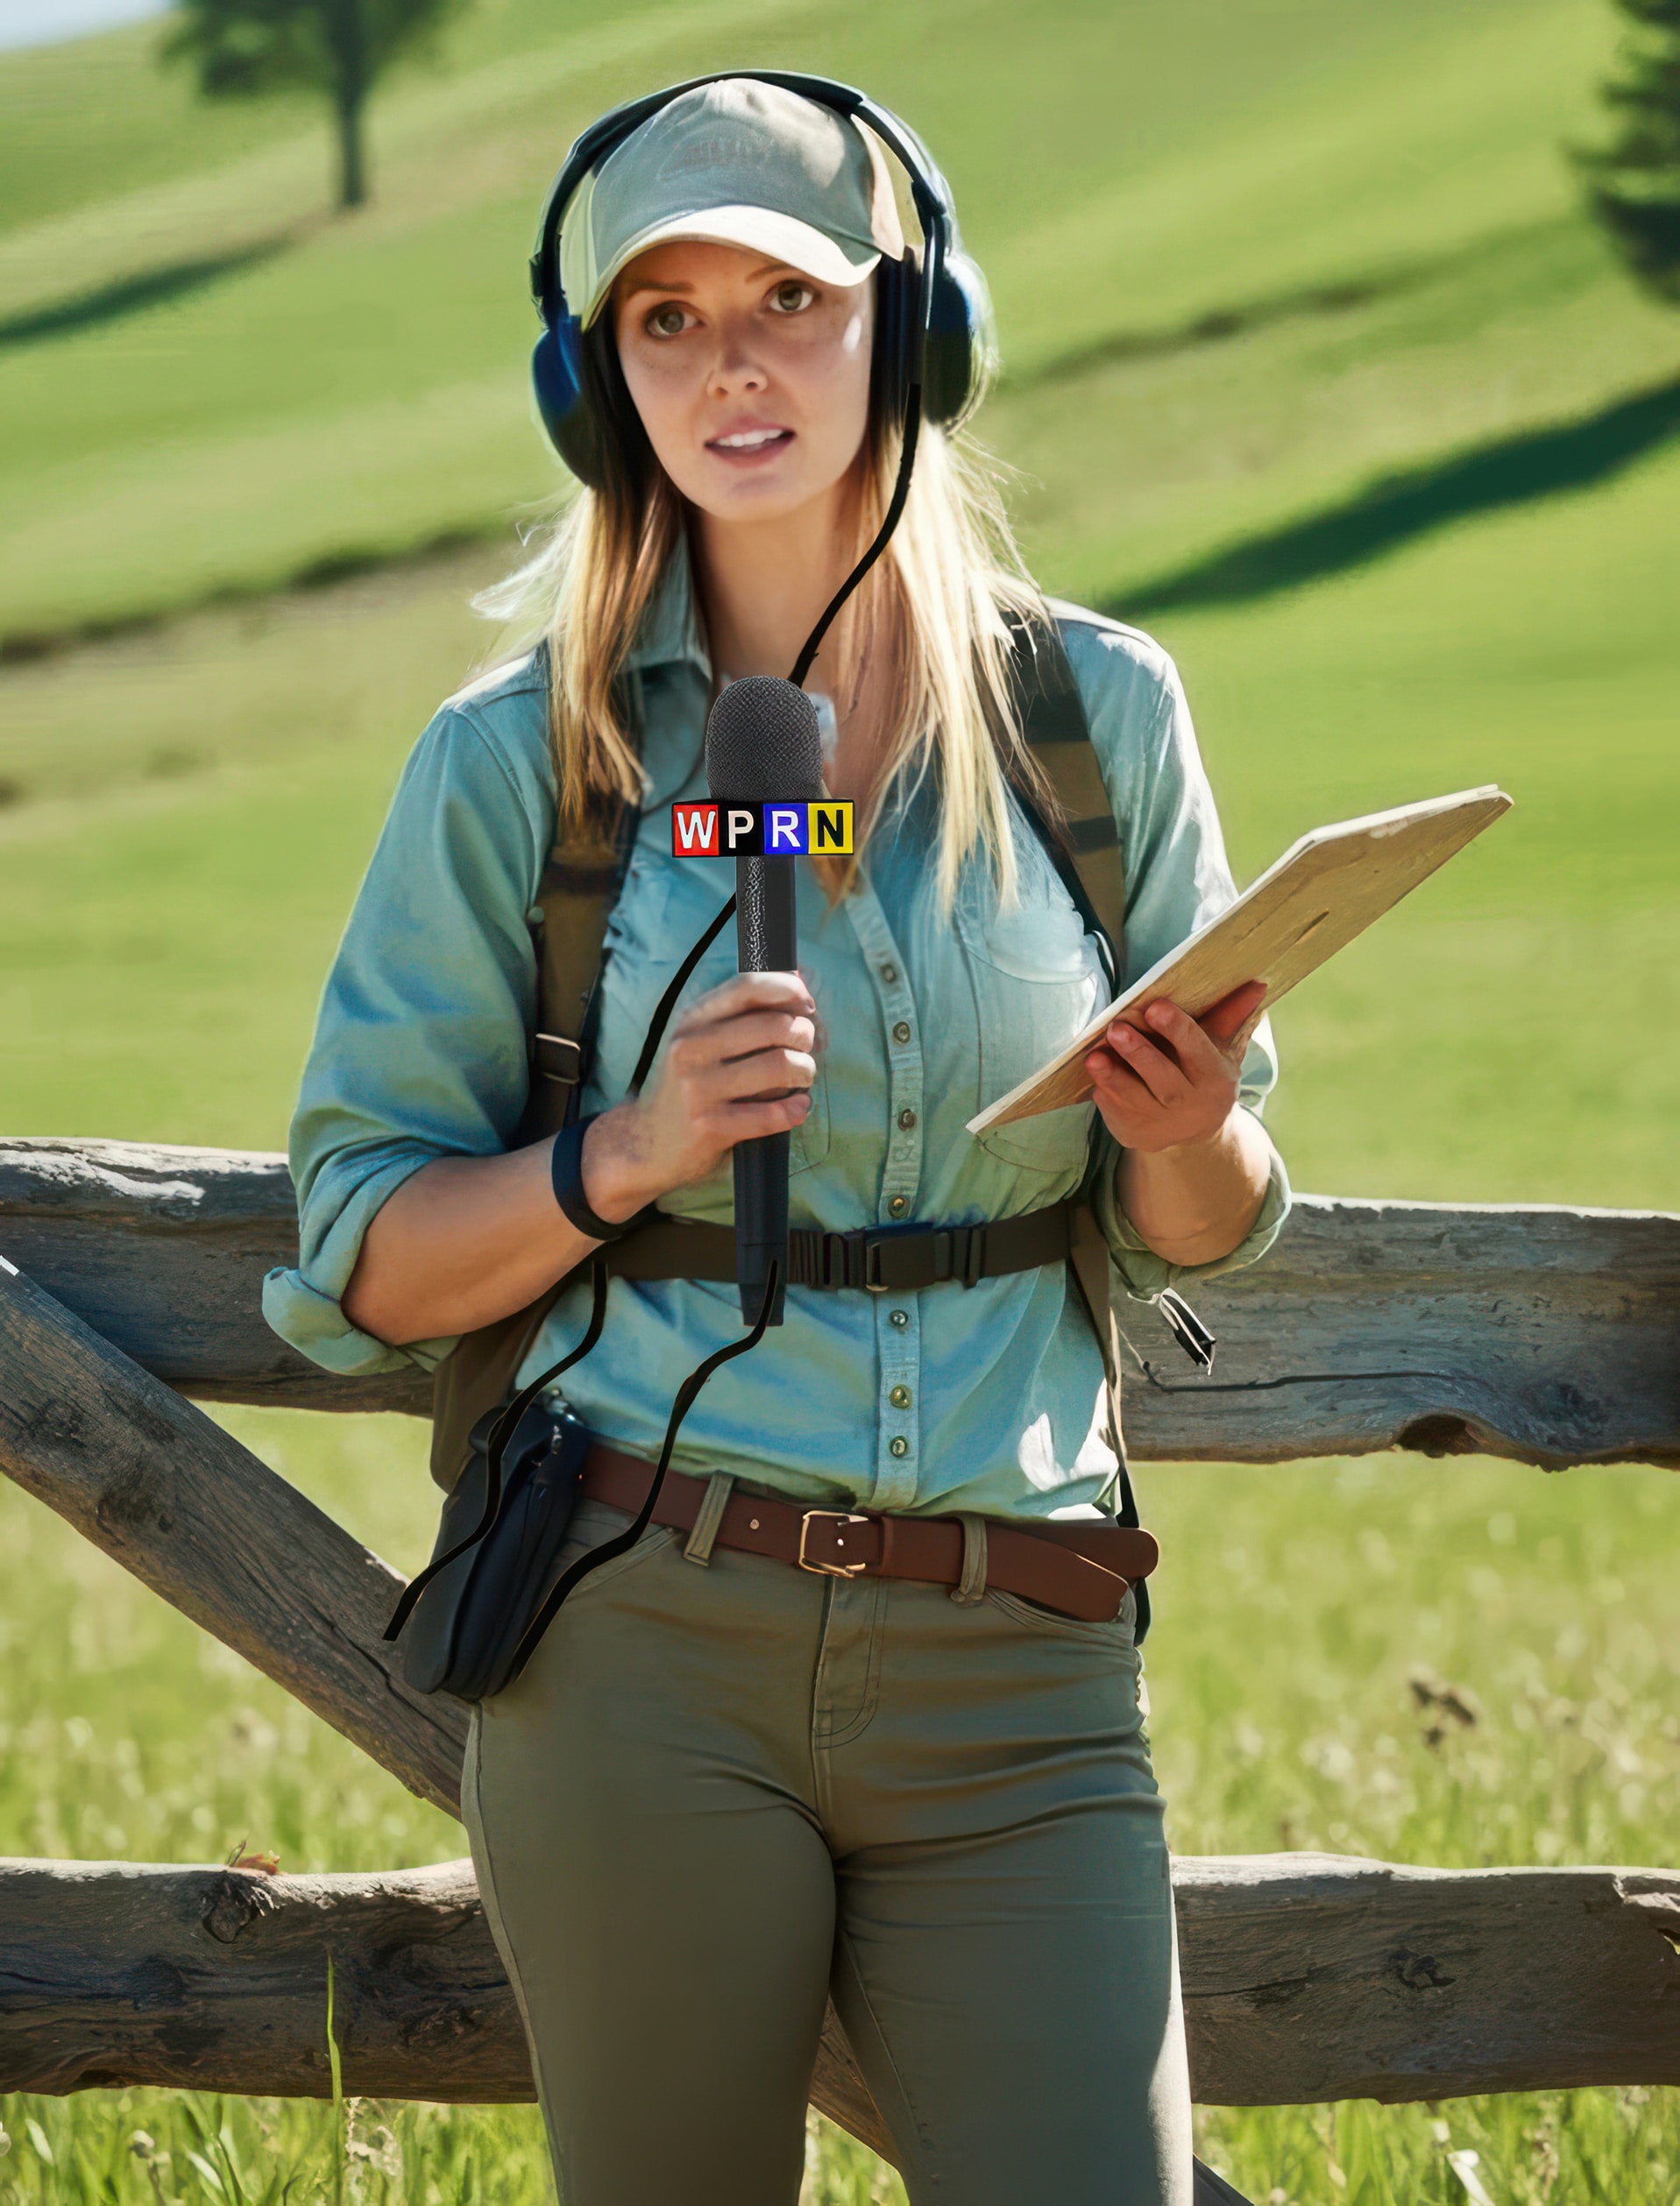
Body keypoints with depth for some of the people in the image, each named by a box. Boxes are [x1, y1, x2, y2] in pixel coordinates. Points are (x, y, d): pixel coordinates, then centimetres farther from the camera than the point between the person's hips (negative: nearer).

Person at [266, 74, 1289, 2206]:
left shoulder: (1099, 712, 6)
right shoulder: (519, 762, 2)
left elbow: (1197, 1235, 14)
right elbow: (360, 1265, 4)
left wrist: (1190, 1132, -9)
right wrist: (629, 1151, -13)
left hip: (1012, 1680, 1)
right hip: (642, 1648, -1)